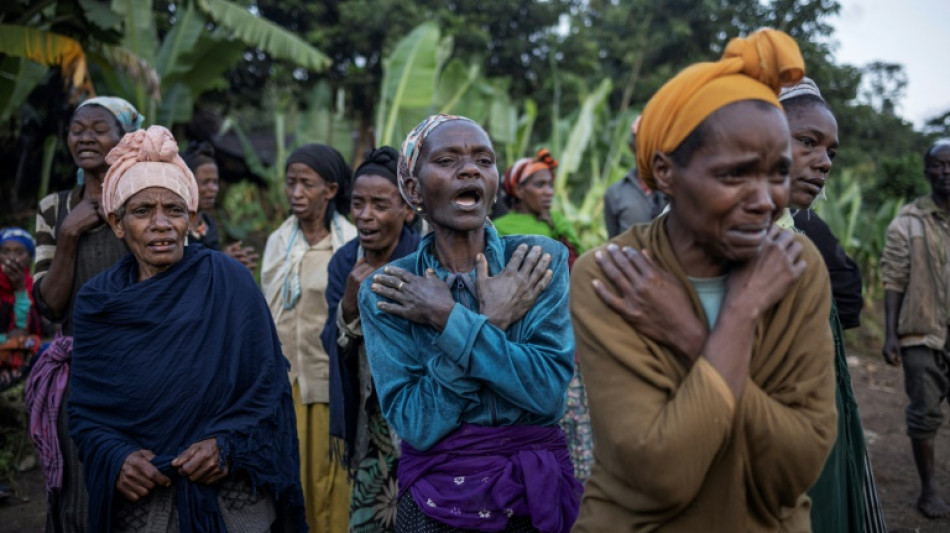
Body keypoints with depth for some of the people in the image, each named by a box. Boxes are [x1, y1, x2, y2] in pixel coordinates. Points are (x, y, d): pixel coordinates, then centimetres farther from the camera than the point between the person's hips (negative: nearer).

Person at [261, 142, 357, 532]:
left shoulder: (352, 244, -4)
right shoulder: (277, 241, 9)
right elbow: (267, 314, 11)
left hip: (332, 378, -3)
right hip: (283, 376, 4)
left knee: (329, 478, 1)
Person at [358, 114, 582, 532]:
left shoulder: (543, 259, -7)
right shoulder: (384, 292, -6)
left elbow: (549, 390, -18)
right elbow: (416, 425, -15)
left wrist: (448, 320, -19)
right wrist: (492, 321, -19)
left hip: (537, 498, 1)